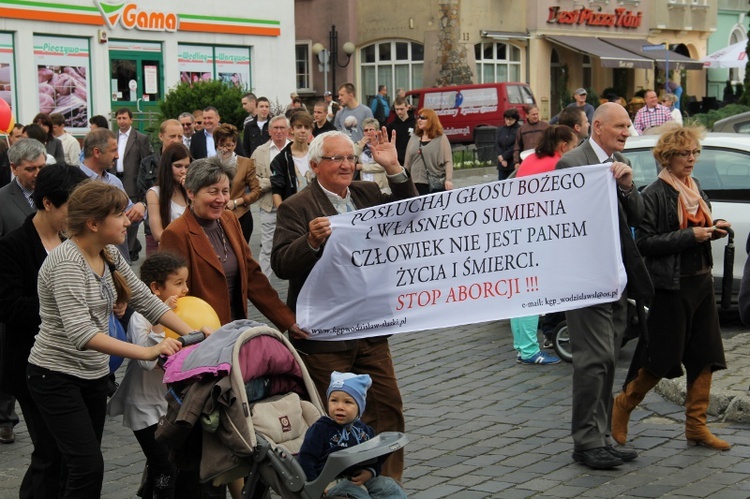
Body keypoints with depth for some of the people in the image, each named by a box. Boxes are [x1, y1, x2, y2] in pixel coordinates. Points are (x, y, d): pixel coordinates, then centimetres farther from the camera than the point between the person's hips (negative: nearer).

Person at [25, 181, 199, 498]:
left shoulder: (109, 255, 4)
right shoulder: (67, 263, -22)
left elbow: (145, 300, 6)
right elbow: (80, 332, -32)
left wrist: (193, 335, -8)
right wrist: (147, 352, -38)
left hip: (94, 375, 8)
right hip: (56, 376, -8)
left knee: (83, 465, 10)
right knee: (89, 466, -14)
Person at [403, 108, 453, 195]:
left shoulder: (441, 138, 0)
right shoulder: (414, 138, 13)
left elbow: (448, 161, -6)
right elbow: (407, 162, 15)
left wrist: (448, 180, -16)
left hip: (437, 184, -4)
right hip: (417, 183, 4)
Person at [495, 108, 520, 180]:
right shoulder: (500, 130, 14)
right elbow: (497, 145, 7)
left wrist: (504, 156, -9)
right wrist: (502, 159, -7)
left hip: (514, 164, -5)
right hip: (502, 164, 5)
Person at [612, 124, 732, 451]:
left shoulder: (695, 190, 13)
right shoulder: (654, 195, -11)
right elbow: (645, 243, -16)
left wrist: (714, 230, 3)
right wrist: (689, 236, -20)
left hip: (700, 280, 8)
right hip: (670, 286, -7)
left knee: (705, 356, 5)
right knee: (661, 358, -2)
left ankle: (696, 426, 13)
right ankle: (623, 406, 19)